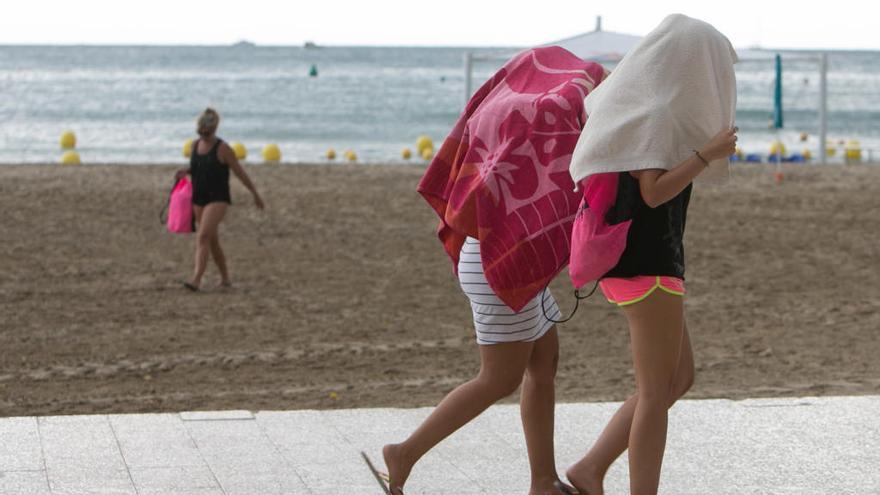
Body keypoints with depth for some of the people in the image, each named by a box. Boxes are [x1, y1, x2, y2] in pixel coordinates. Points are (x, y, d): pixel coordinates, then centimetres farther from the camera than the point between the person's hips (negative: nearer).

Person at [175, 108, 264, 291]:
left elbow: (240, 172, -5)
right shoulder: (195, 145, 7)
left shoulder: (222, 149, -11)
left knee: (203, 236, -20)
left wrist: (255, 194, 0)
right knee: (212, 241, 13)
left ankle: (196, 280, -28)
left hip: (218, 199, -7)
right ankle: (225, 279, 27)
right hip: (199, 199, 7)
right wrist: (185, 172, 1)